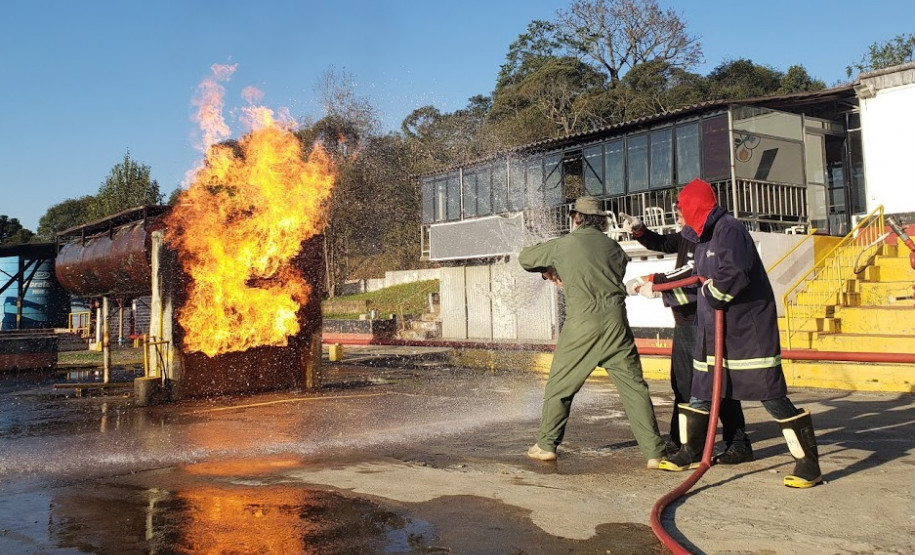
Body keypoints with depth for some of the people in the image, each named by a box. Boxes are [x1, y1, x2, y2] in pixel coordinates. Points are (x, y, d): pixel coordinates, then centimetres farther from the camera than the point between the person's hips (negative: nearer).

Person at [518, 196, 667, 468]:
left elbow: (524, 257, 18)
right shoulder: (613, 247, 13)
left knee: (559, 385, 12)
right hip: (615, 320, 2)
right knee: (633, 386, 4)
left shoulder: (562, 245, 6)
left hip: (581, 324, -2)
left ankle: (546, 445, 19)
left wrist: (549, 269, 38)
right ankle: (654, 452, 4)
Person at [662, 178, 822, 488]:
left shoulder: (729, 230, -17)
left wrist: (713, 294, -16)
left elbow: (735, 274, -31)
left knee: (771, 395, -7)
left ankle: (809, 464, 4)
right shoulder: (705, 238, 14)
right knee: (700, 392, 15)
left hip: (748, 328, -10)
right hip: (714, 330, 10)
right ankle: (688, 453, 28)